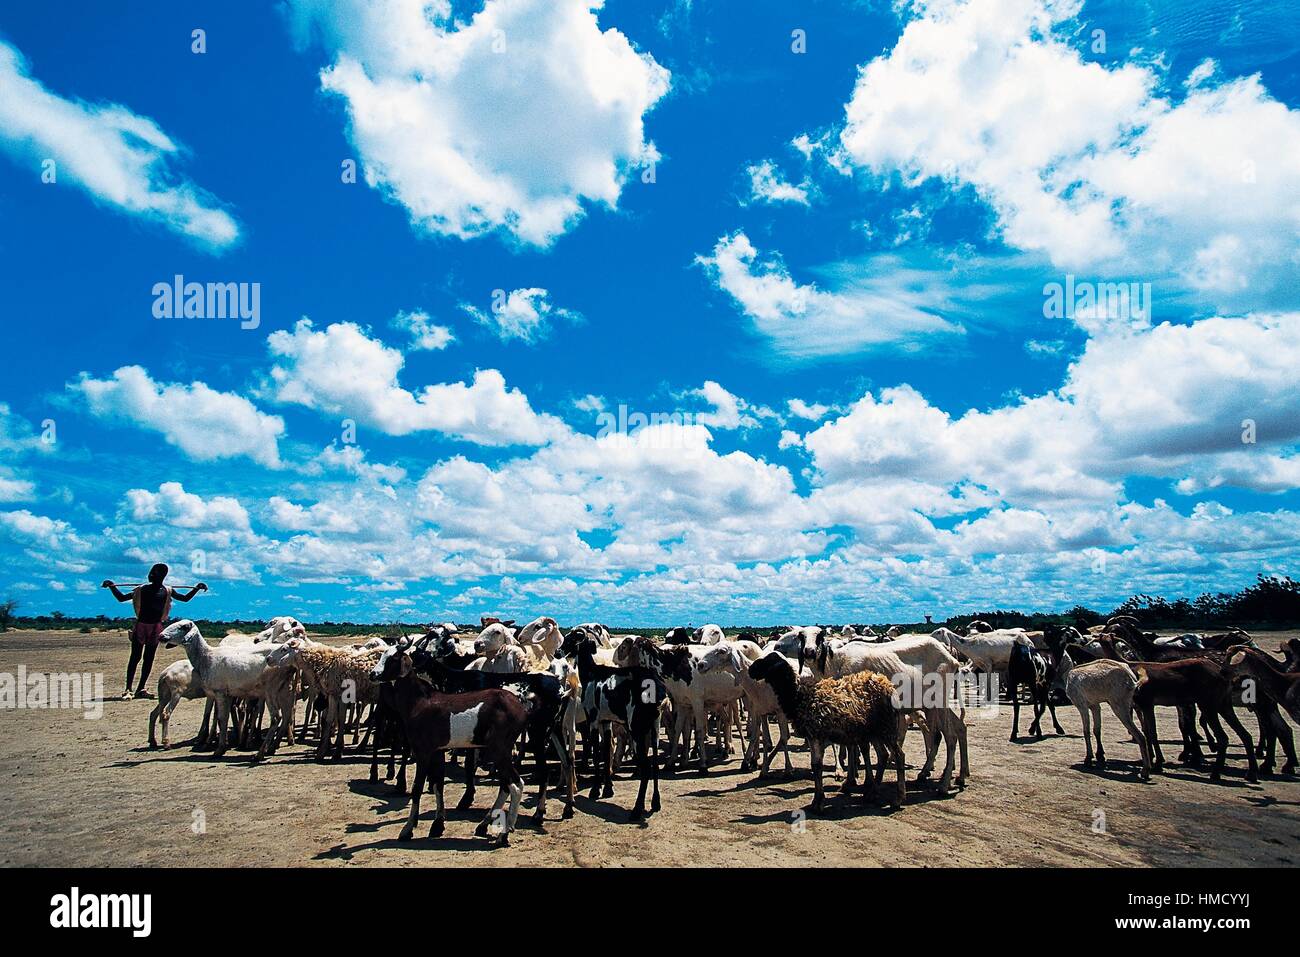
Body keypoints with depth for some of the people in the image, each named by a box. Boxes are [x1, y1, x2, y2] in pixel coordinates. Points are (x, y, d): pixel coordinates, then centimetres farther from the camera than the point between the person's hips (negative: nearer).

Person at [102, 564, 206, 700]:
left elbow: (185, 598, 16)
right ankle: (127, 690, -3)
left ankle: (141, 690, 13)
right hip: (140, 625, -2)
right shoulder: (141, 589, 4)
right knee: (135, 657, -5)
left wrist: (197, 588, 4)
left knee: (149, 659, 5)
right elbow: (122, 598, 6)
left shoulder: (167, 591, 7)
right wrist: (112, 586, -7)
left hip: (156, 628, 2)